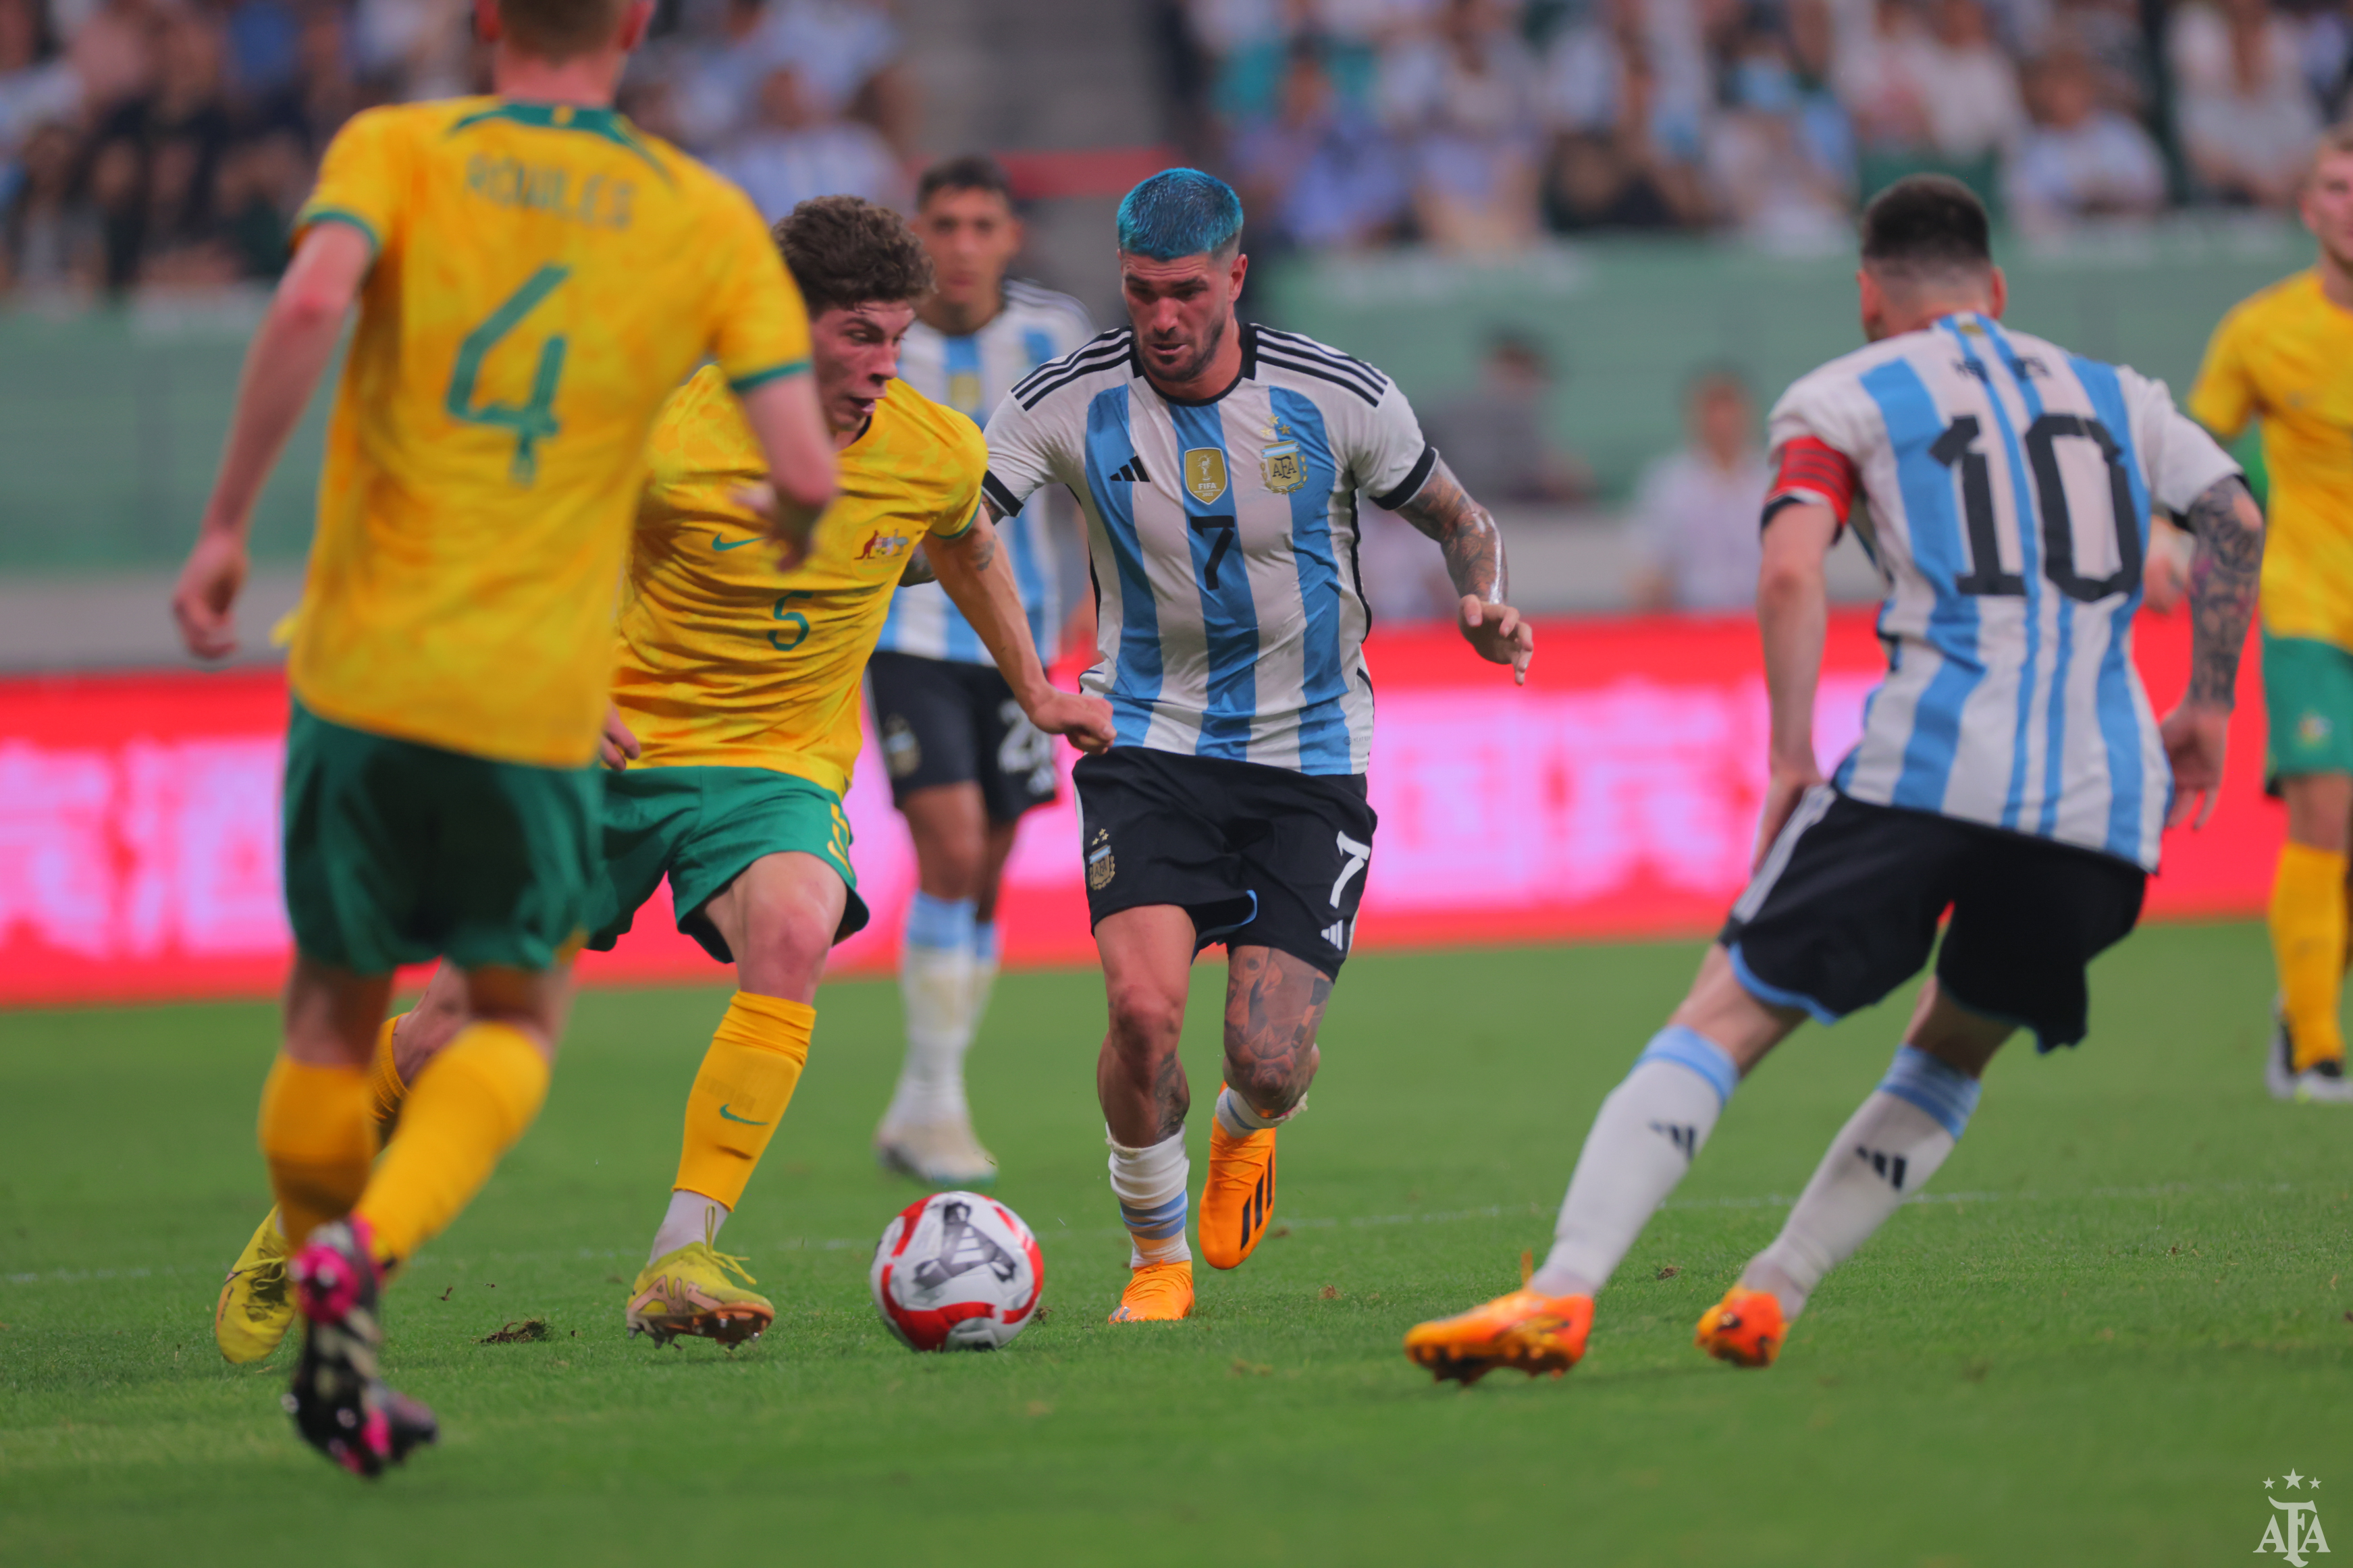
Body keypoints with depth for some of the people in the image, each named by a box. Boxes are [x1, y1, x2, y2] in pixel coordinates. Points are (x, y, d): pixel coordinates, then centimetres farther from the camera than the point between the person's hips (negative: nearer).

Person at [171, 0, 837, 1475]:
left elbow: (312, 302, -20)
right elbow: (807, 469, -4)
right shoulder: (709, 220, 3)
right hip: (538, 704, -1)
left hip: (362, 674, 1)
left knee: (335, 1010, 19)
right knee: (519, 1019, 17)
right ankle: (363, 1248, -9)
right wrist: (792, 531, 20)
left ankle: (330, 1355, 23)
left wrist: (226, 523, -14)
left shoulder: (397, 149, 1)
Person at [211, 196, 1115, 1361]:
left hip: (781, 768, 1)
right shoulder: (662, 432, -18)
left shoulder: (937, 454, -6)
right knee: (467, 1012, -2)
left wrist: (1033, 691, 28)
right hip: (618, 744, -1)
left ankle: (680, 1264, -29)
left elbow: (967, 547, 19)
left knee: (793, 936, -32)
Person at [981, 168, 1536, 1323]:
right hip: (1147, 747, 0)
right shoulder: (1069, 403, -8)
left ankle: (1244, 1133, 34)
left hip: (1309, 758, 0)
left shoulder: (1338, 397, -7)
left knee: (1271, 1064, -8)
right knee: (1144, 1008, -22)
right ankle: (1158, 1257, 5)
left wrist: (1482, 600, -13)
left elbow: (1458, 519, 7)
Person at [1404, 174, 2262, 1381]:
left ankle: (1563, 1292, -18)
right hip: (2102, 799, 4)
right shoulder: (2112, 397, 24)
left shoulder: (1842, 398, 12)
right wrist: (2206, 706, 21)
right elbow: (2236, 515, 14)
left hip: (1930, 763, -4)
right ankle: (1770, 1298, 12)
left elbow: (1789, 573, -4)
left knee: (1725, 1018, -2)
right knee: (1951, 1054, 24)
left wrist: (1792, 760, 1)